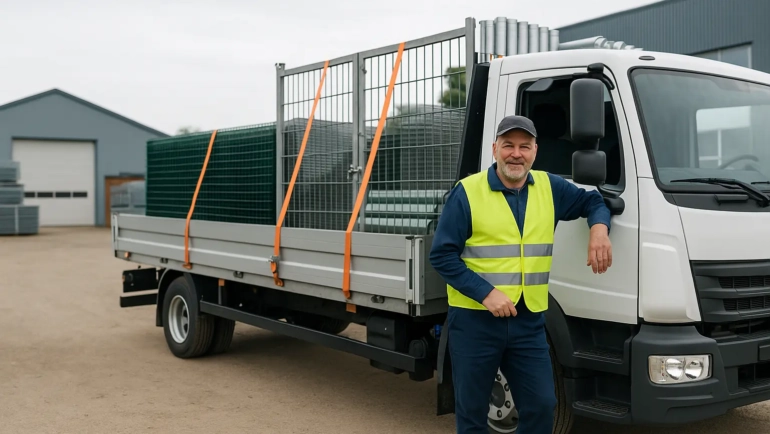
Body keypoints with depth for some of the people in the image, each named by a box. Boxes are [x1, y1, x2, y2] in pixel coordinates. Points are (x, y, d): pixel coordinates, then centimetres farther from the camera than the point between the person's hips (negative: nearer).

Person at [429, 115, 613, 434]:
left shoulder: (550, 188, 6)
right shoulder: (467, 192, -8)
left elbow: (592, 202, 19)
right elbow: (442, 255, -9)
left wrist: (599, 228, -4)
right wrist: (486, 293, -18)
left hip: (528, 320, 4)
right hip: (474, 318, -3)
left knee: (541, 407, 6)